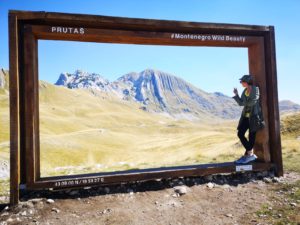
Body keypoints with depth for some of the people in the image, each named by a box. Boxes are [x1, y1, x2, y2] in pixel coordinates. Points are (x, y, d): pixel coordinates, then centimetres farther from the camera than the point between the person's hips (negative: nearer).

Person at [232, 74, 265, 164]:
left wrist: (245, 102, -2)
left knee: (252, 135, 0)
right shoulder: (245, 91, 11)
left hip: (254, 116, -7)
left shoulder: (255, 89, -8)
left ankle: (248, 155, 8)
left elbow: (253, 101, -19)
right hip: (246, 116, 7)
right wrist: (236, 95, -1)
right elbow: (241, 103, 9)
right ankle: (250, 154, 11)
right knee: (240, 134, 1)